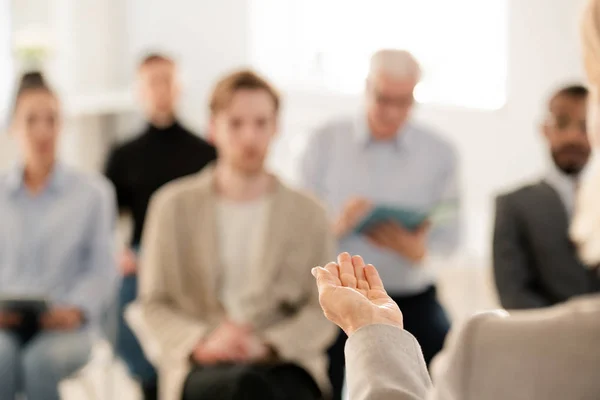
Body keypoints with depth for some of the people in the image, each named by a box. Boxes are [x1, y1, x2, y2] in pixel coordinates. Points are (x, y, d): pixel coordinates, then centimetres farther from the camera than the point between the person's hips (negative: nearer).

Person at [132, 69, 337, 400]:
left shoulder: (307, 214, 13)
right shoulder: (173, 206, 12)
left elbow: (322, 313, 8)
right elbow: (154, 306, 9)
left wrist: (265, 346, -11)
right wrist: (202, 343, -11)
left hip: (283, 365, 1)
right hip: (199, 371, -1)